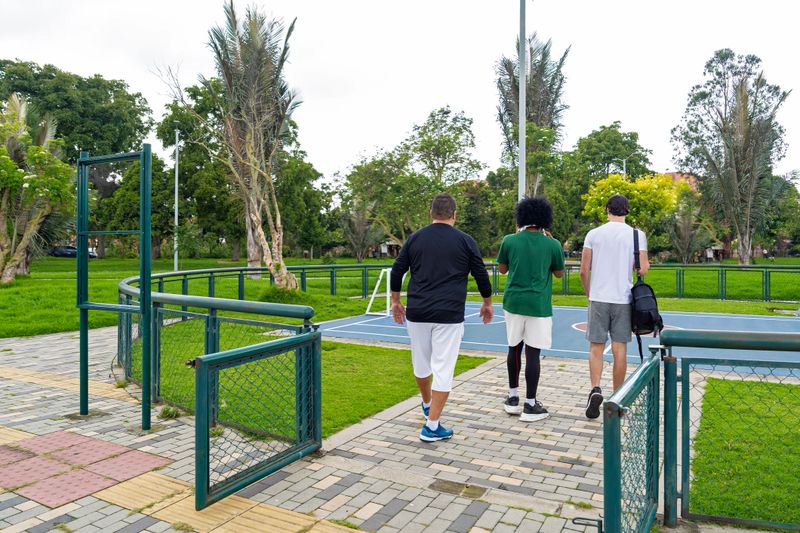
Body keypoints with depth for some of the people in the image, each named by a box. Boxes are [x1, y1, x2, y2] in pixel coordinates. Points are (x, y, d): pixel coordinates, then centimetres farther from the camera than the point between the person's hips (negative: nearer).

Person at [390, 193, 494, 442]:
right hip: (449, 315, -3)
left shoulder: (415, 238, 6)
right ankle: (432, 426, 3)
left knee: (421, 362, 20)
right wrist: (487, 303, 21)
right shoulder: (465, 241, 1)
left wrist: (395, 301, 20)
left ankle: (427, 405, 43)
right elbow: (481, 275, 6)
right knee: (443, 368, 1)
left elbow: (396, 271, 7)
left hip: (417, 313, 3)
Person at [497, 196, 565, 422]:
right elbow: (559, 273, 10)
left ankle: (513, 398, 24)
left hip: (513, 302, 3)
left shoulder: (510, 240, -1)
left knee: (514, 348, 15)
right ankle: (530, 405, 9)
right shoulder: (552, 244, -4)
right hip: (538, 305, -2)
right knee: (533, 353, 1)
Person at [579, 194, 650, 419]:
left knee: (596, 348, 7)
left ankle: (595, 389, -13)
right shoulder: (637, 235, 0)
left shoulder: (593, 234, 0)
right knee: (620, 350, 9)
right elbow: (643, 270, -4)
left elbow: (584, 271, -1)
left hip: (598, 299, 0)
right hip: (623, 300, 1)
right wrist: (646, 264, 19)